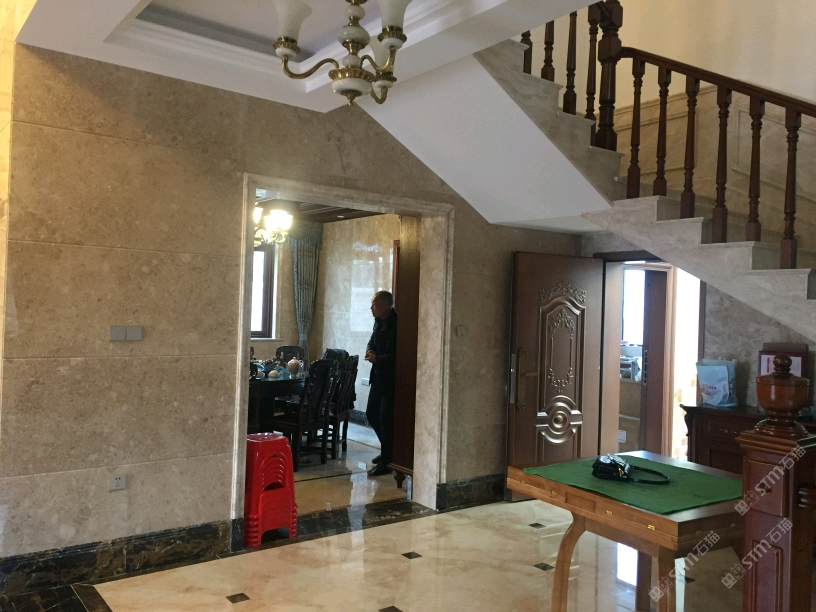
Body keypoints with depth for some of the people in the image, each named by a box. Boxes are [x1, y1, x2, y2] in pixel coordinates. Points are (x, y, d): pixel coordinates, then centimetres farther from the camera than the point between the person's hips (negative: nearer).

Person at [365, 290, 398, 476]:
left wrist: (378, 358, -21)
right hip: (378, 376, 9)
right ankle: (387, 449, 34)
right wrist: (370, 351, -1)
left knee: (385, 419, -3)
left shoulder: (397, 324, -20)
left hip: (390, 378, -9)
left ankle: (386, 461, 11)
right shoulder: (379, 321, 7)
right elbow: (372, 341, 19)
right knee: (371, 413, 15)